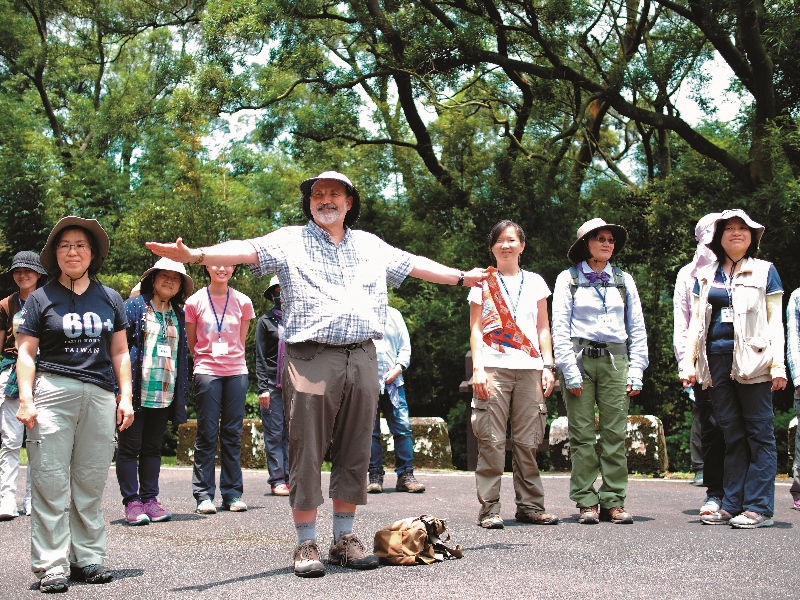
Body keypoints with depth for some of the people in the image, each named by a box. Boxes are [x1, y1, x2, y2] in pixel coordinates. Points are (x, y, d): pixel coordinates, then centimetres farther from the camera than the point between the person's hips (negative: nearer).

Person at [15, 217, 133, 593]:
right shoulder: (41, 298, 7)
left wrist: (126, 396, 10)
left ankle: (88, 558, 13)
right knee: (51, 484, -5)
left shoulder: (109, 299, 15)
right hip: (53, 390, -3)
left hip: (100, 394, 3)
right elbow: (26, 353, 4)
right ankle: (51, 566, -1)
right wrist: (25, 399, -6)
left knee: (91, 484, 6)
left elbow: (119, 353, 17)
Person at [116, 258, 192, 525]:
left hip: (165, 394, 5)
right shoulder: (134, 306, 0)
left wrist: (183, 393, 13)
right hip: (136, 391, -5)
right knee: (130, 447, 0)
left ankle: (150, 499, 15)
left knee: (153, 448, 10)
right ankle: (131, 502, 4)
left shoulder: (178, 315, 15)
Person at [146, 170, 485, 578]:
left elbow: (414, 265, 26)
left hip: (361, 358, 4)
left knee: (354, 453, 7)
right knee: (307, 454, -3)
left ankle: (344, 539, 17)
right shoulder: (290, 241, 7)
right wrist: (196, 255, -22)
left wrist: (463, 277, 27)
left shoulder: (371, 246, 20)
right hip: (311, 358, -4)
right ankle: (306, 545, 5)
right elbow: (245, 251, -6)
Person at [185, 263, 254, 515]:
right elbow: (191, 343, 10)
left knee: (233, 433, 5)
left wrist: (233, 360, 14)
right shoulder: (195, 301, 2)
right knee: (207, 433, -2)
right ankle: (204, 495, 3)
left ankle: (233, 493, 11)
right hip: (207, 372, -2)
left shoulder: (242, 302, 7)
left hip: (236, 372, 2)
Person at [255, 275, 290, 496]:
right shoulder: (266, 321, 6)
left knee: (293, 432, 1)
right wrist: (263, 388, -6)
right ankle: (277, 480, 0)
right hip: (273, 385, -3)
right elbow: (260, 357, 2)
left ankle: (291, 477, 4)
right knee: (274, 433, -2)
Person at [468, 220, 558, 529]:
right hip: (493, 367, -2)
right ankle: (489, 508, -4)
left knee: (527, 441, 2)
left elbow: (543, 328, 16)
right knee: (492, 440, -7)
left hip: (529, 368, 2)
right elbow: (476, 329, 6)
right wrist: (477, 368, -6)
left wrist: (548, 366, 6)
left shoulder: (535, 282, 17)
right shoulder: (484, 282, 11)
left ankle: (530, 505, 9)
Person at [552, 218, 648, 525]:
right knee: (582, 435, -3)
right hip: (579, 359, -2)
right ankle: (586, 502, 3)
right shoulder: (569, 279, 7)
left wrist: (636, 372, 5)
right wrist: (569, 370, -7)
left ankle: (613, 501, 3)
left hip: (615, 361, 2)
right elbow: (559, 329, 2)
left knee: (615, 434, -2)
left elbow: (637, 329, 14)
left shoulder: (624, 280, 15)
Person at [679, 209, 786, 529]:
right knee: (731, 434, 6)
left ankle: (759, 507, -4)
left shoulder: (765, 271, 8)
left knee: (759, 433, -4)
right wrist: (687, 363, 8)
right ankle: (731, 504, 9)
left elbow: (775, 321, 3)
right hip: (716, 361, 4)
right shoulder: (705, 276, 16)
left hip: (752, 359, -4)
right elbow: (695, 322, 17)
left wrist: (778, 364, -6)